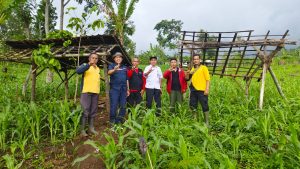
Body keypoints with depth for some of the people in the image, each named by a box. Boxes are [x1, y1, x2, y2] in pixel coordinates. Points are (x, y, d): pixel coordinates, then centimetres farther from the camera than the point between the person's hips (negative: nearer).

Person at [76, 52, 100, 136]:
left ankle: (91, 128, 21)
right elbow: (78, 71, -21)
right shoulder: (85, 65, 0)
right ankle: (82, 129, 5)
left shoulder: (98, 69, 18)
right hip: (86, 91, -6)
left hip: (96, 92, 6)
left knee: (93, 111, 11)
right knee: (85, 111, -5)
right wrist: (89, 64, -31)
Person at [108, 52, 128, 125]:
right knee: (114, 106, -3)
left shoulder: (124, 67, 16)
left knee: (123, 106, 8)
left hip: (123, 89, 5)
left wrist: (128, 89, 14)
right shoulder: (112, 65, 3)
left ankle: (119, 120, 21)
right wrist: (115, 69, -41)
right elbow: (109, 72, -20)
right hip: (114, 89, -4)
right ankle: (112, 121, 11)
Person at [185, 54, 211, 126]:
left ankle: (206, 122, 11)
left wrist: (207, 89, -15)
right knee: (192, 106, 12)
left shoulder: (204, 68, -1)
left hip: (202, 90, -6)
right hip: (193, 90, 6)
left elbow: (208, 79, -6)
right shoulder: (192, 69, 15)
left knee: (205, 106, 0)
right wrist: (187, 74, -4)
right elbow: (187, 78, 17)